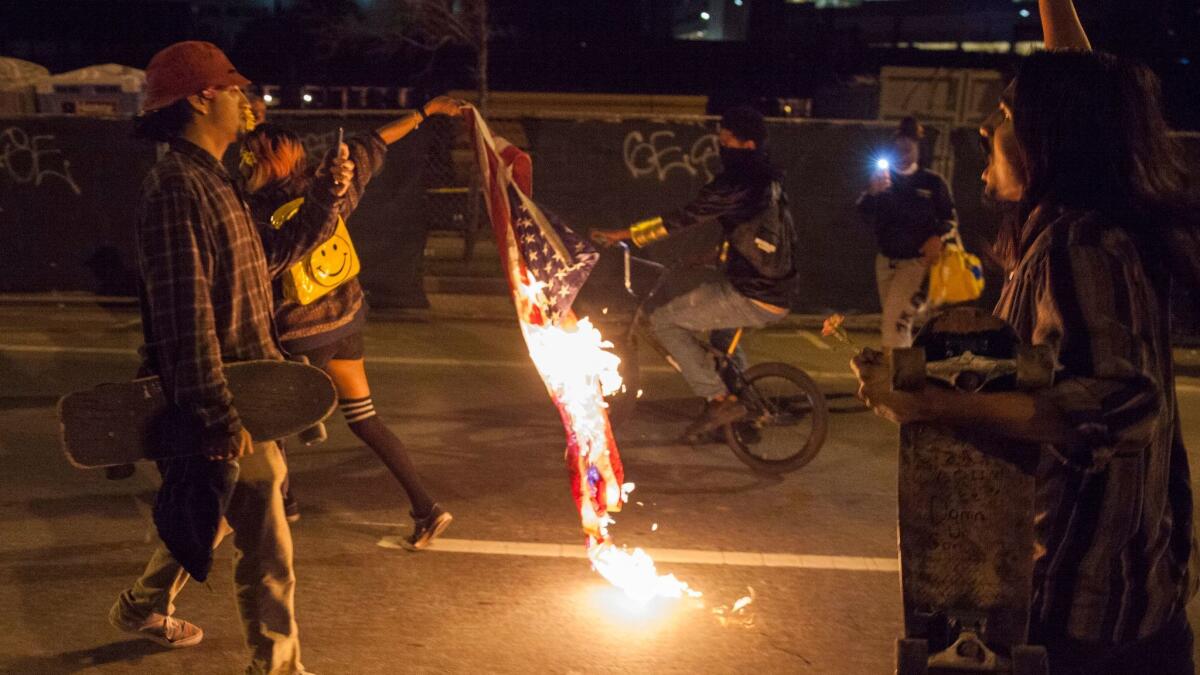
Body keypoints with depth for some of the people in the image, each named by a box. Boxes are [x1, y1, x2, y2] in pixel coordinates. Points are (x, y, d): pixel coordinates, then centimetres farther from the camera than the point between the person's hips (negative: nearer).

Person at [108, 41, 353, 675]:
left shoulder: (211, 180, 12)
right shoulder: (174, 187, -20)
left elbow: (268, 258, 21)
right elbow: (186, 314, -25)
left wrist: (324, 198, 10)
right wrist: (221, 420, -27)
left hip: (241, 390, 10)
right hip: (226, 402, -10)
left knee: (208, 515, 26)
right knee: (265, 547, -2)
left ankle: (143, 606, 45)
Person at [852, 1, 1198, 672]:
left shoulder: (1082, 246, -21)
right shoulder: (1088, 227, 6)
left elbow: (1114, 402, -34)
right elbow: (1081, 84, 22)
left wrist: (928, 405, -37)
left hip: (1090, 576, -9)